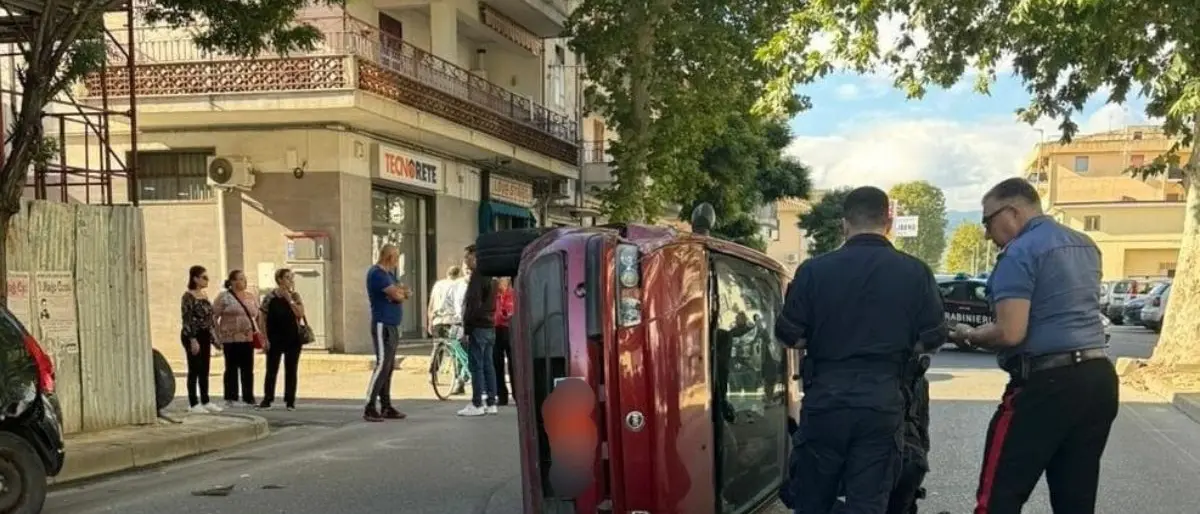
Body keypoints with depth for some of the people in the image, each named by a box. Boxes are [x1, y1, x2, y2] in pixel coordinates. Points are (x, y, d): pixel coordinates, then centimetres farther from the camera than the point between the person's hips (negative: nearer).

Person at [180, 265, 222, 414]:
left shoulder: (204, 295, 12)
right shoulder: (188, 296, -13)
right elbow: (187, 320, -18)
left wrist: (213, 337, 16)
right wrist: (193, 340, -22)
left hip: (204, 336, 8)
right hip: (192, 336, -8)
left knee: (204, 371, 10)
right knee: (194, 370, -3)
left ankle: (205, 402, 17)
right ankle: (193, 404, 2)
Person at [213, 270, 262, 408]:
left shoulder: (251, 297, 14)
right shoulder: (224, 297, -3)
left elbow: (258, 316, 20)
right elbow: (213, 317, -5)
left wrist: (258, 333, 10)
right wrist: (218, 336, -9)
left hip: (248, 338, 5)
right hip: (231, 339, -5)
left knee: (248, 369, 5)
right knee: (232, 368, 2)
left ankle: (248, 398, 11)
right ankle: (230, 399, 9)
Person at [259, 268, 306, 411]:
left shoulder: (295, 296, 3)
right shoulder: (270, 296, -3)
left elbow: (300, 314, -9)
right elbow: (263, 319, -2)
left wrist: (289, 299, -13)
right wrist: (264, 338, -7)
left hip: (293, 339, 2)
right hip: (275, 339, -2)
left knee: (291, 371, 5)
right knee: (271, 370, 3)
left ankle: (290, 401, 10)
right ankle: (267, 399, 11)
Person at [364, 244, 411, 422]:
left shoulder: (388, 273, 19)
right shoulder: (377, 273, -12)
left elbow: (404, 294, 13)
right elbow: (397, 295, -19)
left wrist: (399, 291, -9)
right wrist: (400, 291, 3)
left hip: (392, 326, 10)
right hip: (382, 325, -10)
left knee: (388, 367, 9)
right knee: (382, 365, -14)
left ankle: (386, 407, 12)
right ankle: (369, 408, -14)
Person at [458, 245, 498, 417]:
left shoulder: (477, 276, -12)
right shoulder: (488, 276, 17)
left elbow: (472, 304, -18)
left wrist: (467, 327, -16)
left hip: (478, 327, -9)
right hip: (490, 327, 9)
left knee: (476, 365, -8)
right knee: (488, 365, 9)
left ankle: (477, 404, -8)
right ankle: (491, 403, 10)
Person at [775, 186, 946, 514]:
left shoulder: (814, 270, -4)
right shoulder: (915, 272, 0)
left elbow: (788, 335, -2)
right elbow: (932, 337, 3)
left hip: (825, 397, 0)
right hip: (883, 400, 0)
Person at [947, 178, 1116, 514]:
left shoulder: (1021, 252, -10)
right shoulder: (1086, 246, 17)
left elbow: (1010, 333, -19)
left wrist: (969, 335, -1)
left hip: (1048, 383, -9)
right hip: (1099, 378, 9)